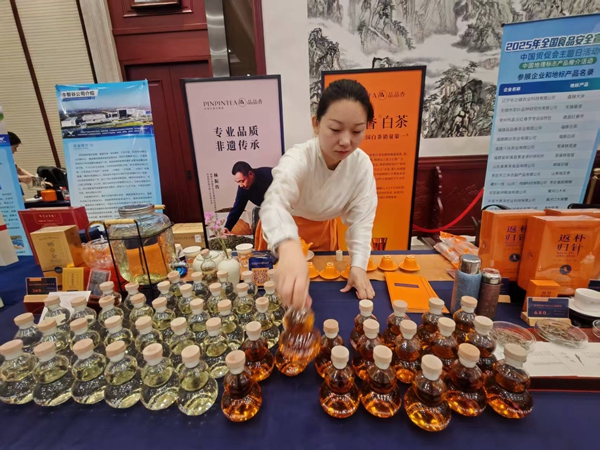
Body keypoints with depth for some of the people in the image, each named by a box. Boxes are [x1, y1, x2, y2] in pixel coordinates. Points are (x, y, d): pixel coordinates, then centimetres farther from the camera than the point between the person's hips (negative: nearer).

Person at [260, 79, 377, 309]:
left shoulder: (362, 164, -20)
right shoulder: (298, 159, -34)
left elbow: (360, 218, -17)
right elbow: (275, 203, -54)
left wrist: (358, 266, -30)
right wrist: (289, 248, -75)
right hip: (283, 234, -3)